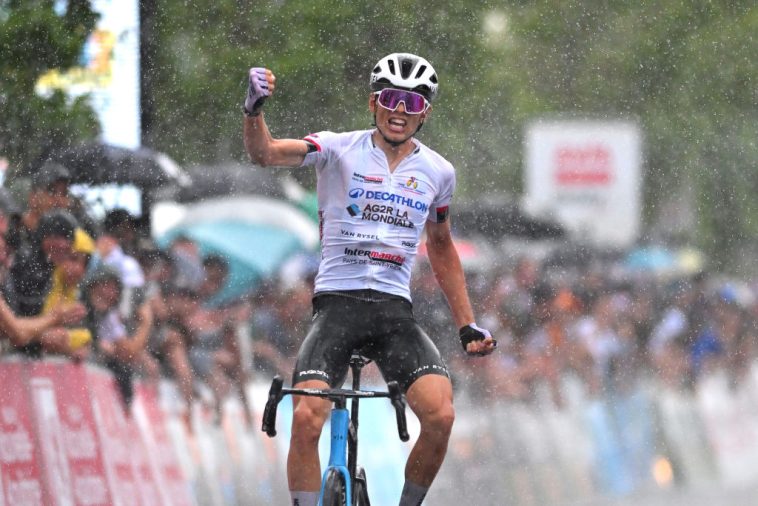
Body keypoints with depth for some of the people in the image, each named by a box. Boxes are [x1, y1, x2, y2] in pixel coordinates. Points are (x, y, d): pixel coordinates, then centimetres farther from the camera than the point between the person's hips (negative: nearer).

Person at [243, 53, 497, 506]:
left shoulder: (437, 172, 10)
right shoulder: (339, 150, -1)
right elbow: (265, 152, -17)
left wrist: (468, 324, 21)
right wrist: (254, 109, -38)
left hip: (395, 312, 2)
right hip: (337, 303, -2)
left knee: (441, 415, -21)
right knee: (306, 418, -23)